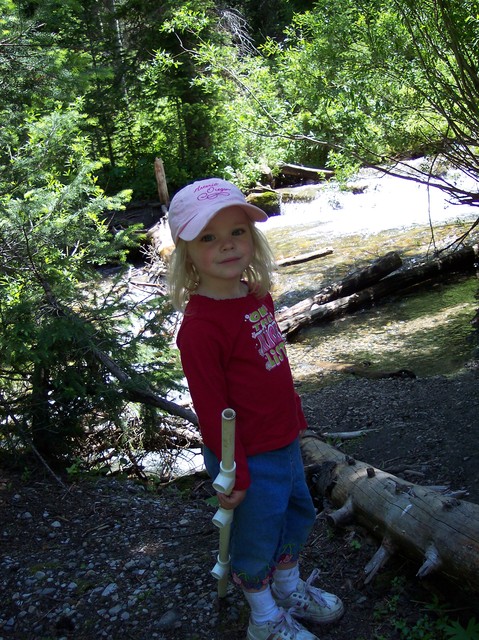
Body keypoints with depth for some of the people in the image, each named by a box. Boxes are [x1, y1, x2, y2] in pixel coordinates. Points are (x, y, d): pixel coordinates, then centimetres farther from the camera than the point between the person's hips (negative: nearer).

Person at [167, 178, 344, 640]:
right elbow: (210, 408, -22)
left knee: (297, 515, 26)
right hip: (250, 457, -9)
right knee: (256, 537, 12)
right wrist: (234, 473, -17)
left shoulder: (257, 294, 0)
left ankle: (291, 592, 53)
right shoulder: (200, 326, -27)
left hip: (285, 441, 9)